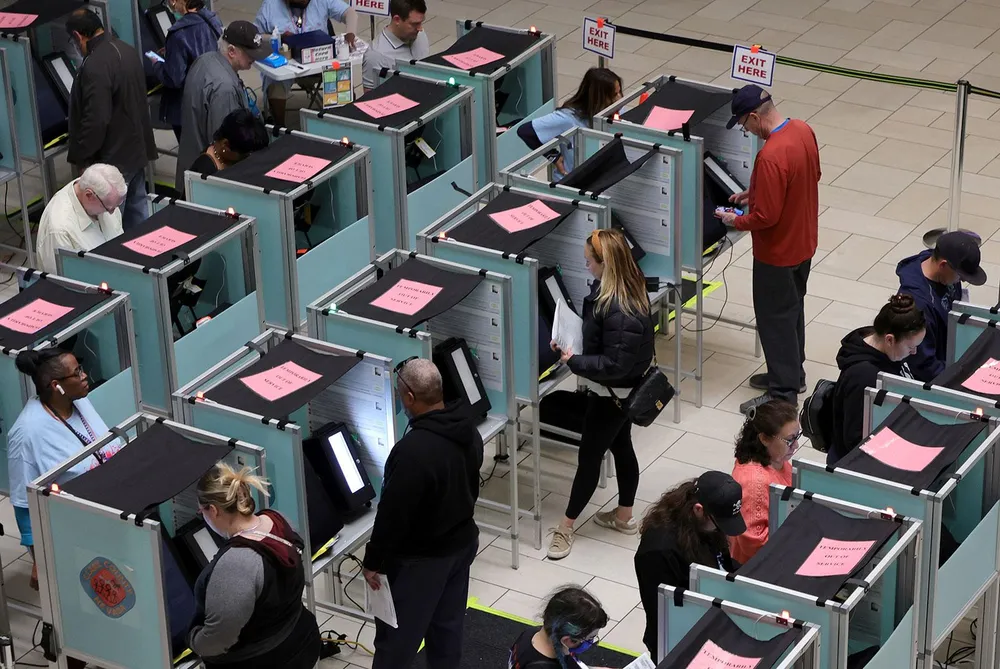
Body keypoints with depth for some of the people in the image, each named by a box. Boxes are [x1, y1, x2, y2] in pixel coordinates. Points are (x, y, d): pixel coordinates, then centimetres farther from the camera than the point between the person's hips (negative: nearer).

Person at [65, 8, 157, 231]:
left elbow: (96, 120, -26)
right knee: (138, 213, 17)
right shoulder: (127, 50, 5)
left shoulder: (94, 66, -25)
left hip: (112, 158, -9)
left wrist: (83, 158, -13)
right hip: (136, 149, 9)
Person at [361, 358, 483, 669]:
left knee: (396, 636, 5)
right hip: (463, 542, 8)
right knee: (448, 625, 19)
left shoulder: (413, 450, -32)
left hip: (421, 559, -8)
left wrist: (374, 562, -13)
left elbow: (393, 513, -25)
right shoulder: (468, 428, -5)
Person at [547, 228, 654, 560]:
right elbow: (596, 330, 12)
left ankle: (566, 526, 20)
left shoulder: (620, 311, -35)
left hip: (612, 394, -10)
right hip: (623, 391, 10)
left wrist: (574, 361, -23)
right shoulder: (624, 288, -5)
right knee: (621, 447, 22)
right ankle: (624, 516, 39)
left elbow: (614, 365, -31)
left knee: (589, 455, 5)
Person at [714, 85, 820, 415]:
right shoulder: (803, 131, -5)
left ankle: (782, 393, 16)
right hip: (803, 241, 9)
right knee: (793, 309, 24)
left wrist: (736, 221, -10)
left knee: (775, 319, 6)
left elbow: (766, 217, -29)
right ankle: (792, 373, 39)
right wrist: (755, 193, 11)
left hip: (778, 252, -9)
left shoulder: (771, 157, -33)